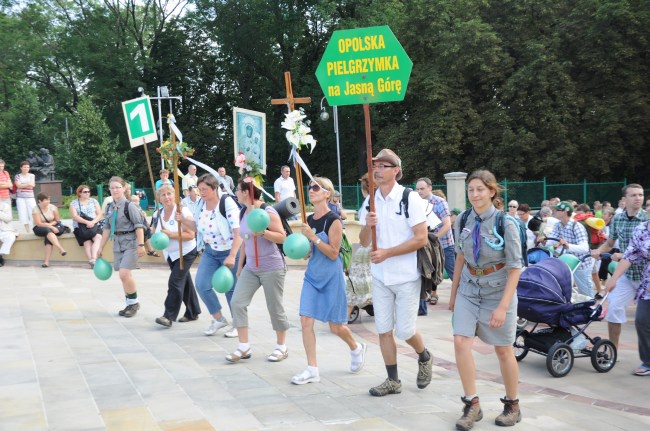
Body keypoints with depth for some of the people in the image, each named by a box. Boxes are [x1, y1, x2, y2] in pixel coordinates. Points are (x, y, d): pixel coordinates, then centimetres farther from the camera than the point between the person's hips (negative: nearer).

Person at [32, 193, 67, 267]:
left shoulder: (52, 207, -2)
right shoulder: (36, 210, -9)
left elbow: (57, 220, 1)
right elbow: (39, 224, -18)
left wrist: (49, 224, -15)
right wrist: (51, 227, -28)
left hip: (52, 227, 2)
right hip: (40, 229, -2)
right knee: (48, 230, -36)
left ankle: (46, 261, -38)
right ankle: (61, 249, -51)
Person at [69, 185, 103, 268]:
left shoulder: (94, 201, 15)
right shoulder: (74, 203, 9)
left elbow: (100, 214, 7)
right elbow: (74, 216, -5)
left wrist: (93, 222, -13)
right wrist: (87, 222, -18)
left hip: (94, 226, 1)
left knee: (98, 237, -31)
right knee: (87, 242, -29)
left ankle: (93, 259, -43)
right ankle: (91, 261, -39)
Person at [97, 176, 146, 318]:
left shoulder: (129, 205, -12)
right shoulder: (110, 208, 9)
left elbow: (139, 226, -14)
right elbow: (107, 228, 16)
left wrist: (141, 245, -18)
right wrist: (101, 248, 18)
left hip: (130, 242, -7)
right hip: (117, 243, 7)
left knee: (124, 274, -15)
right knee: (124, 275, 9)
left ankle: (134, 302, 4)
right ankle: (129, 304, 20)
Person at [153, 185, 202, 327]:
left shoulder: (183, 212, -16)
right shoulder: (158, 215, 4)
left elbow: (190, 235, -22)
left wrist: (170, 234, -27)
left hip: (185, 253, -7)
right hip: (170, 254, 7)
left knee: (175, 282, -15)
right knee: (184, 282, 15)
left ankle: (169, 316, -14)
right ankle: (193, 312, 26)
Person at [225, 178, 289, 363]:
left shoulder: (267, 212, -14)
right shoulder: (244, 213, 8)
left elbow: (282, 237, -15)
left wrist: (263, 232, -30)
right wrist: (240, 266, 19)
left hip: (271, 268, -7)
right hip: (250, 268, 7)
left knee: (275, 308, 2)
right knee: (237, 303, -4)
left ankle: (281, 347, 19)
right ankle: (244, 347, 3)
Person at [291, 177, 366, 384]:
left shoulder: (333, 221, -13)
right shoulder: (309, 220, 7)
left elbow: (333, 253, -17)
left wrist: (313, 237, -23)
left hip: (331, 276, -6)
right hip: (312, 275, 6)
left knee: (335, 326, 5)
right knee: (306, 320, -5)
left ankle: (356, 348, 36)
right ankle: (312, 370, 3)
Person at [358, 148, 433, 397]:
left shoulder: (410, 199, -10)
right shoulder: (370, 201, 6)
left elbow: (421, 239, -15)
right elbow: (364, 242, 9)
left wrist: (387, 253, -20)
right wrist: (367, 226, -13)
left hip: (406, 277, -5)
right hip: (380, 276, 5)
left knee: (405, 331, -1)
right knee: (384, 330, 7)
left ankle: (424, 358, 30)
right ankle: (392, 380, 19)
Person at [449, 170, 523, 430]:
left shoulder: (506, 223, -16)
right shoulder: (463, 220, -3)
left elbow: (515, 268, -15)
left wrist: (503, 306, -21)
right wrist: (454, 292, 12)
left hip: (497, 291, -3)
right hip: (469, 290, 3)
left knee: (503, 350, 7)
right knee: (461, 343, -10)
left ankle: (512, 405, 27)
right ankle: (472, 405, 3)